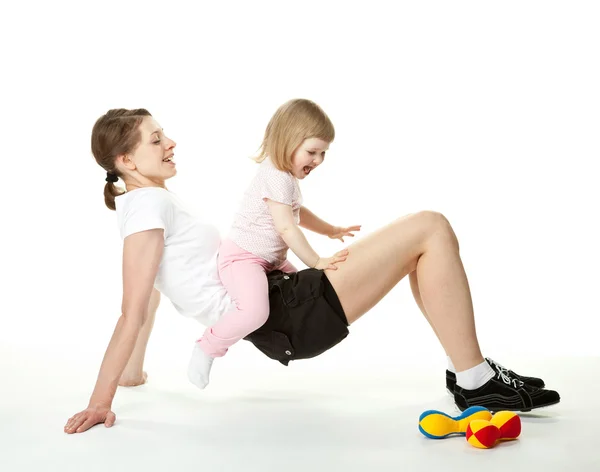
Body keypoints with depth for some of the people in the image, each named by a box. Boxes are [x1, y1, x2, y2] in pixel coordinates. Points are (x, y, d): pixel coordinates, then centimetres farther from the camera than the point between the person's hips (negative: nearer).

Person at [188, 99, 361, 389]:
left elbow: (297, 213, 30)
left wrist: (331, 231, 31)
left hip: (270, 260, 11)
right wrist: (316, 262, -22)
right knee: (255, 312, -32)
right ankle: (207, 348, -10)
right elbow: (286, 228, -27)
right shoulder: (277, 177, -21)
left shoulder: (286, 175, 12)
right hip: (242, 257, -11)